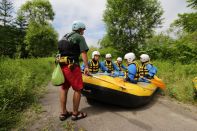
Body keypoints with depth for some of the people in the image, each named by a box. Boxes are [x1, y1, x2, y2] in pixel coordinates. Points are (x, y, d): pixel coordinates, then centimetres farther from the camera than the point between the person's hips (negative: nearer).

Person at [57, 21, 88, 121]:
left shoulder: (65, 37, 21)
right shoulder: (80, 37, -1)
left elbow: (62, 51, 19)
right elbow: (83, 53, -11)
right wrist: (86, 66, -11)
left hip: (62, 65, 8)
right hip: (72, 66, -8)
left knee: (64, 88, 14)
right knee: (77, 89, 3)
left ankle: (63, 113, 25)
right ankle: (75, 113, 15)